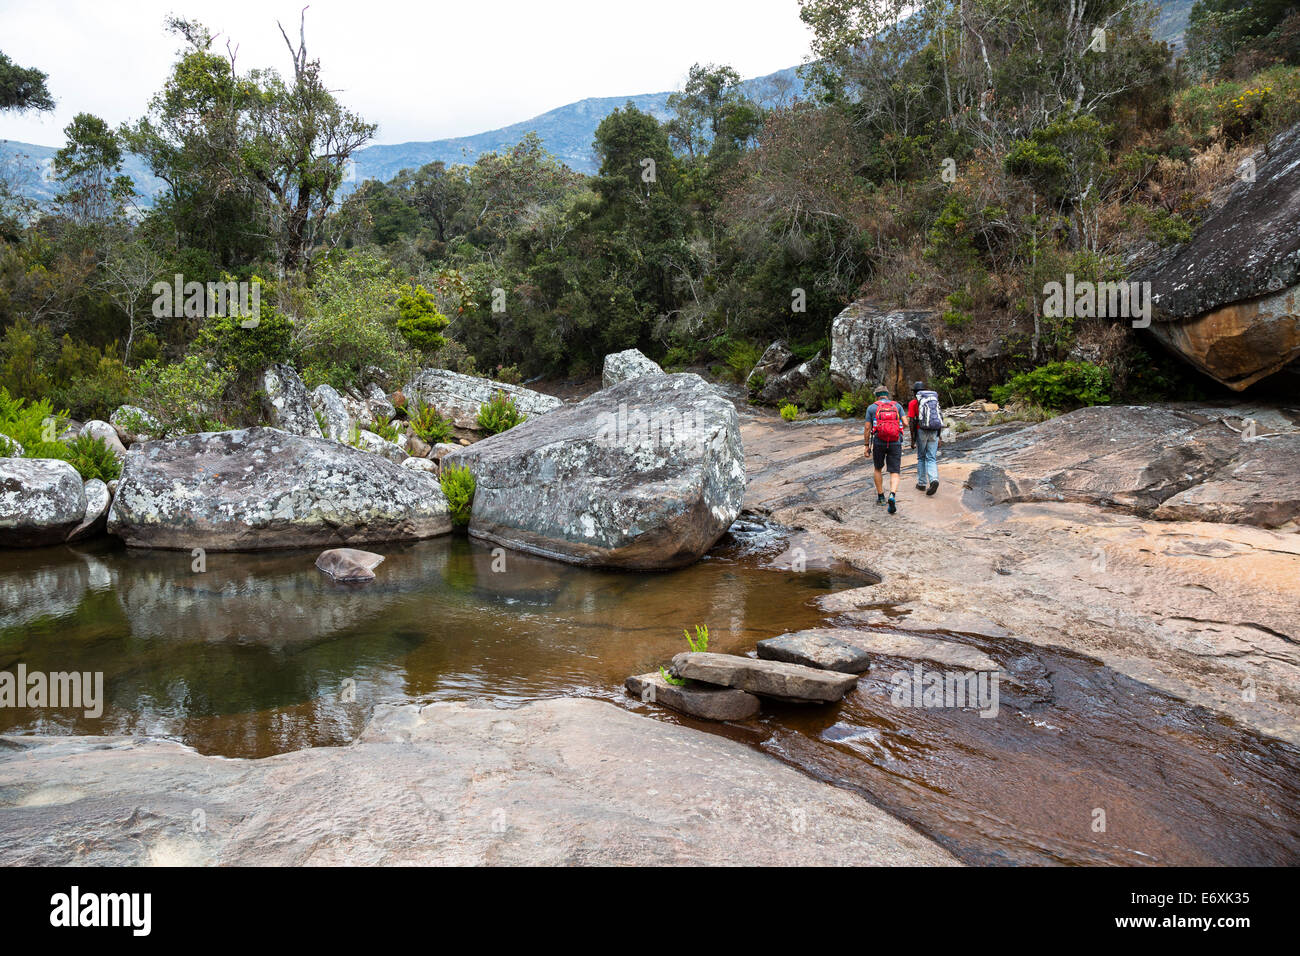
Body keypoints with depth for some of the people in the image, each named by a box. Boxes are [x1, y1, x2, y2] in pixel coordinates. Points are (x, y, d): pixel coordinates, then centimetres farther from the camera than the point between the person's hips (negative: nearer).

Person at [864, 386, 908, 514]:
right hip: (895, 443, 0)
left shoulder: (872, 408, 6)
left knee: (878, 469, 24)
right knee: (894, 473, 0)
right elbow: (905, 423, -1)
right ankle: (892, 496, -25)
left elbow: (867, 428, 1)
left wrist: (866, 446, 7)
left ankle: (880, 496, 24)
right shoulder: (897, 406, 9)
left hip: (879, 442, 0)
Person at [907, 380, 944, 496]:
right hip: (935, 432, 3)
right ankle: (934, 480, -18)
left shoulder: (913, 402, 0)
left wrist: (913, 439, -3)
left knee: (921, 458, 13)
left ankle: (921, 483, 17)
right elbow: (940, 418, 11)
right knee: (931, 459, 5)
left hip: (922, 431, -3)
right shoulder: (934, 399, 13)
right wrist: (938, 437, 15)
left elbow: (912, 422, -7)